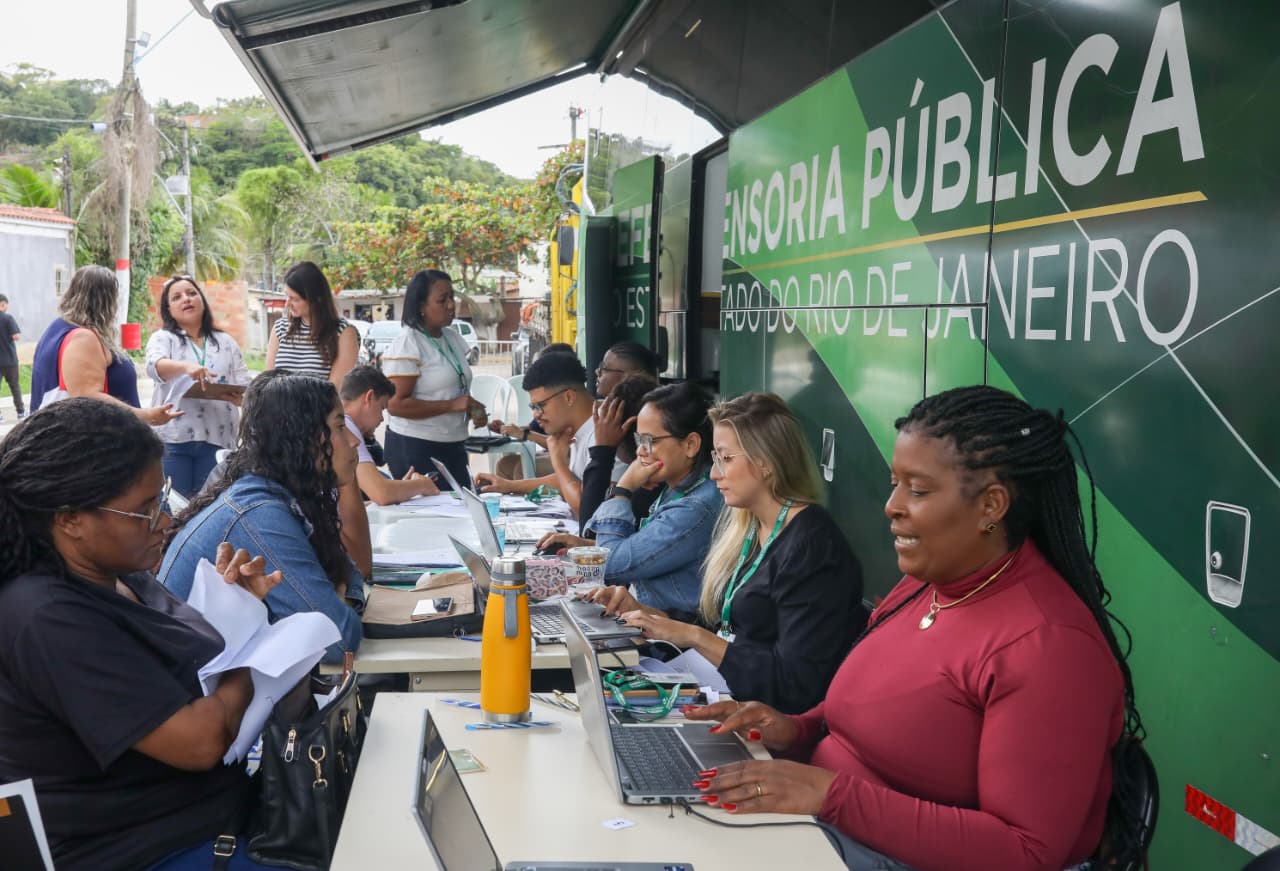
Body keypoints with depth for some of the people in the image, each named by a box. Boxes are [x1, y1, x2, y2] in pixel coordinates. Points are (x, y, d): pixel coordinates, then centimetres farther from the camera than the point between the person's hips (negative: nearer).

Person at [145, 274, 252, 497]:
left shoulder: (226, 343, 16)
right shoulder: (163, 338, 7)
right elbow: (156, 366, -16)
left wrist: (239, 396, -15)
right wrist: (186, 366, -37)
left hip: (217, 438, 2)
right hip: (173, 438, -2)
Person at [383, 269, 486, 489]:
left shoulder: (452, 339, 12)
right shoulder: (407, 345, -13)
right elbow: (395, 404, -20)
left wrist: (473, 410, 4)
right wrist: (452, 405, -21)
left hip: (453, 445, 8)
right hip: (415, 448, -8)